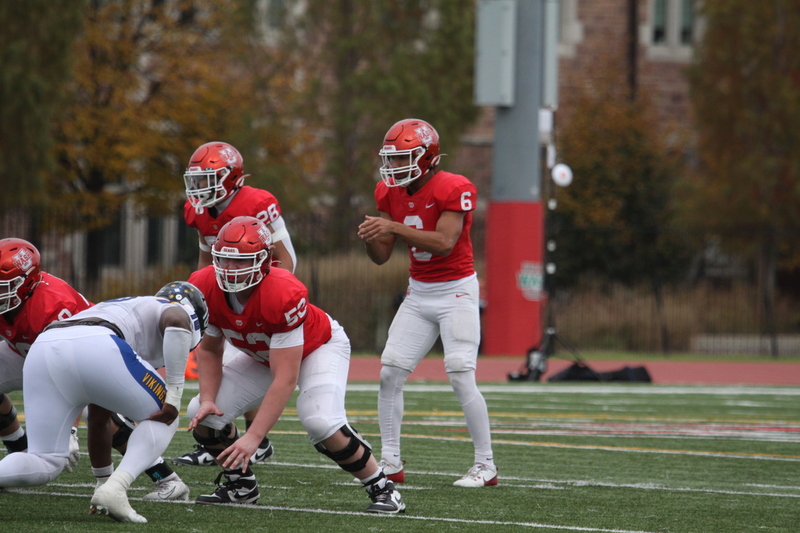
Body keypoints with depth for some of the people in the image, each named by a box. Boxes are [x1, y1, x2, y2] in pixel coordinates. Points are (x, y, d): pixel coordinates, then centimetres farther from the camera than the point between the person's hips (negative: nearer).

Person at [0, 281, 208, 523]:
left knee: (45, 465, 12)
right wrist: (174, 393, 0)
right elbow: (175, 322, -3)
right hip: (94, 348, -6)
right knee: (164, 418, 16)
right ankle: (114, 490, -4)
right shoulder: (177, 310, 26)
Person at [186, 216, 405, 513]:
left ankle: (382, 488, -11)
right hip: (262, 356, 6)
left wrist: (253, 438, -41)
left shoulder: (283, 295, -41)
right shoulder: (206, 289, -23)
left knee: (321, 423, -32)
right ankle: (241, 486, 14)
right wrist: (207, 399, -20)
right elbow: (209, 349, -3)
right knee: (203, 414, -10)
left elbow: (285, 378, -38)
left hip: (318, 347, -6)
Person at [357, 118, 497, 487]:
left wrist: (394, 227, -33)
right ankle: (391, 463, 6)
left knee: (461, 378, -12)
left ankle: (485, 466, -1)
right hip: (418, 293, 7)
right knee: (390, 372, -1)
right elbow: (382, 257, 4)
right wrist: (371, 239, -19)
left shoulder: (453, 190, -18)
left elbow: (444, 243, -28)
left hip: (456, 291, -7)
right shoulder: (390, 193, 2)